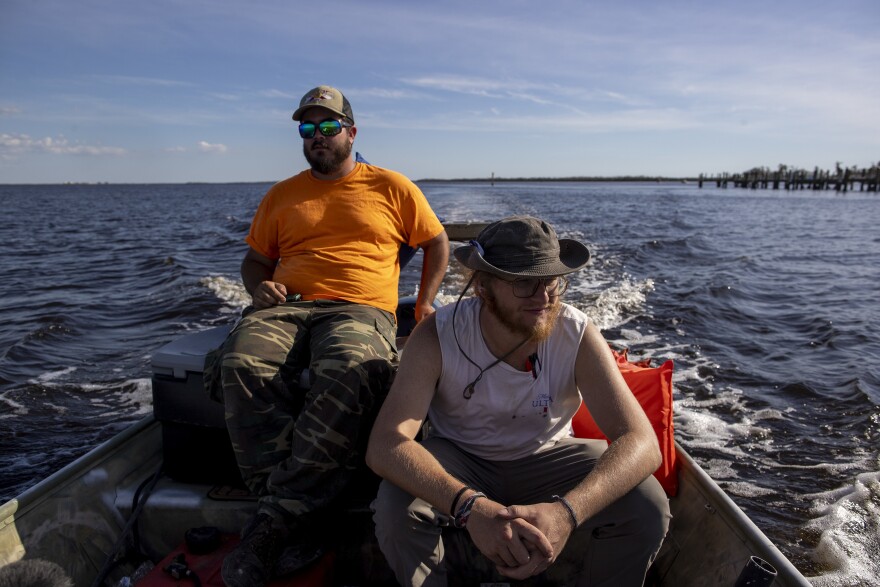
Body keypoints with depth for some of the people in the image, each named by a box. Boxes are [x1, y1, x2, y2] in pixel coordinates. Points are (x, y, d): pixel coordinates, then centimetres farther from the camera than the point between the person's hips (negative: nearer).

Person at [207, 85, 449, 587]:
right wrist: (260, 286, 4)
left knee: (349, 372, -40)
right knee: (241, 363, -33)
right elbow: (255, 259, 28)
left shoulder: (391, 187, 17)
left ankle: (275, 523, -33)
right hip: (286, 308, 3)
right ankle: (298, 528, -31)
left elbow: (437, 242, 22)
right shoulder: (281, 196, 24)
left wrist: (425, 301, 7)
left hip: (360, 311, -2)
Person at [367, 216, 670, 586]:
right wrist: (472, 507, -52)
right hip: (458, 460, -1)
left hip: (545, 458, 2)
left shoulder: (578, 336, -24)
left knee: (647, 506, -22)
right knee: (396, 506, -31)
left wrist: (567, 511, -49)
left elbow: (641, 442, -30)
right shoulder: (438, 335, -27)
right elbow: (384, 445, -36)